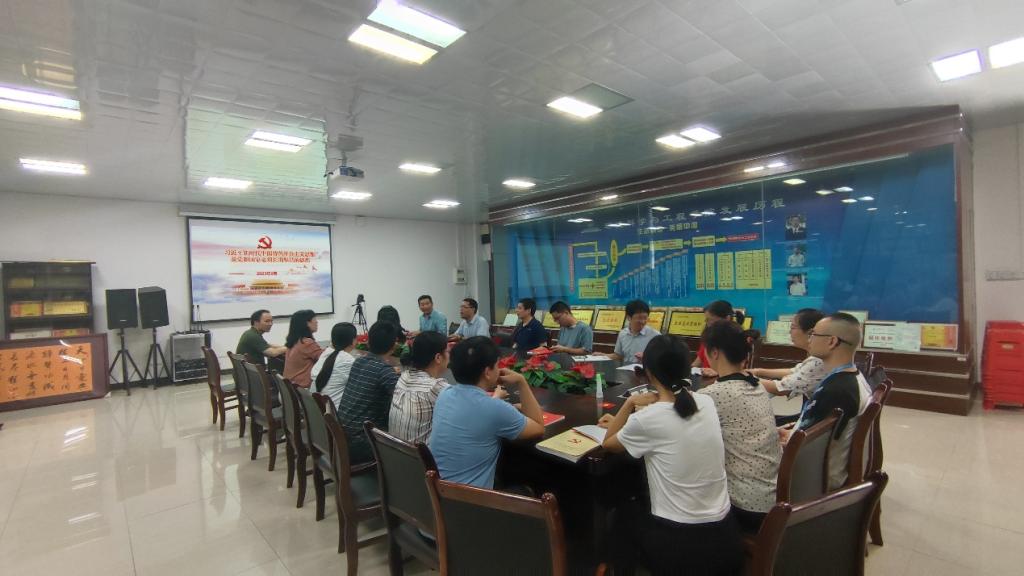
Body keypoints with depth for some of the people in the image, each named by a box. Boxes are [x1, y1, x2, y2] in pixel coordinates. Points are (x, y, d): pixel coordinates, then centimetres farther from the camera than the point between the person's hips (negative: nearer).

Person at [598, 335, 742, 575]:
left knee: (626, 512, 27)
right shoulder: (706, 403, -4)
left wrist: (629, 403, 1)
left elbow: (609, 443, -1)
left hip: (678, 544, -5)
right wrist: (625, 422, 20)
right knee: (643, 506, 32)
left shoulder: (647, 418, -21)